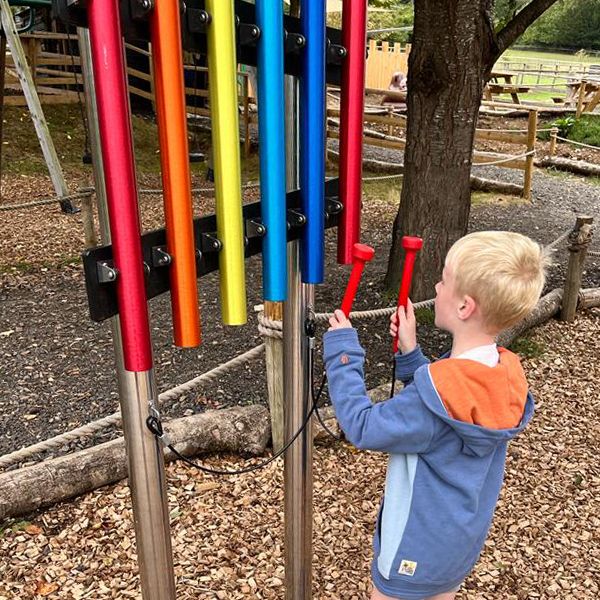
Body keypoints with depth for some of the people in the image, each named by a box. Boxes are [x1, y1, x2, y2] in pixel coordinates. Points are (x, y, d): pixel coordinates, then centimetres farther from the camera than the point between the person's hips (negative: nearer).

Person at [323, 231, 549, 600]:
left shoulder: (435, 398, -37)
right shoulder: (505, 374, -11)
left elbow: (362, 428, -27)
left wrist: (343, 354, -22)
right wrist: (410, 353, -6)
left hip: (418, 549, -7)